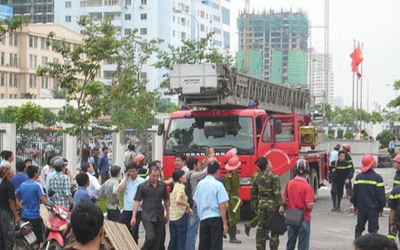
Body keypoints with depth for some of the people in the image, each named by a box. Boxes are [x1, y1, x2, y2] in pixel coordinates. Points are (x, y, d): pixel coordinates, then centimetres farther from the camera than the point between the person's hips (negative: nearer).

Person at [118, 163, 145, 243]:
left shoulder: (142, 181, -3)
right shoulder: (125, 180, 7)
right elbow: (120, 190, -8)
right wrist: (126, 178, -4)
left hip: (137, 210, -3)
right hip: (126, 209, 3)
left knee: (134, 231, 5)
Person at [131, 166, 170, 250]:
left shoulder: (162, 186, 5)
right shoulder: (142, 186, -5)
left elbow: (166, 200, 16)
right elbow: (137, 201, -3)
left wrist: (167, 214, 19)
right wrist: (133, 217, -8)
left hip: (159, 216, 4)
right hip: (147, 216, -4)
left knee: (156, 240, 6)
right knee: (151, 237, -16)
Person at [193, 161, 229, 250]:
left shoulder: (200, 183, 7)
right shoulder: (218, 185, -10)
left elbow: (196, 201, 13)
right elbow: (222, 206, -13)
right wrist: (225, 223, -9)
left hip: (203, 218, 5)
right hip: (215, 218, -5)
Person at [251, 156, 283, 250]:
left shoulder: (257, 178, 8)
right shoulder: (273, 176, -11)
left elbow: (253, 193, 14)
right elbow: (277, 192, -18)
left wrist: (254, 206, 22)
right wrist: (280, 204, -18)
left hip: (261, 204, 6)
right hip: (272, 204, -5)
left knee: (261, 228, 10)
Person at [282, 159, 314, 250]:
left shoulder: (290, 183, -2)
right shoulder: (307, 186, -19)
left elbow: (284, 200, 6)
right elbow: (310, 205, -22)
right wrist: (309, 211, -1)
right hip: (304, 219, -5)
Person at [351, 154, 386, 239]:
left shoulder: (358, 177, -1)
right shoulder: (377, 178, -13)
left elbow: (354, 192, 5)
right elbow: (381, 194, -10)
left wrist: (355, 205, 15)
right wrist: (381, 207, 1)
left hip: (361, 206, 4)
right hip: (373, 207, -4)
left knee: (359, 226, 16)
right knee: (373, 228, 2)